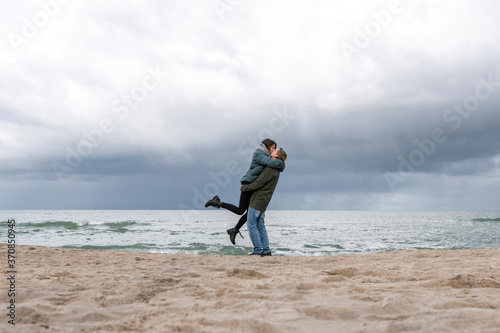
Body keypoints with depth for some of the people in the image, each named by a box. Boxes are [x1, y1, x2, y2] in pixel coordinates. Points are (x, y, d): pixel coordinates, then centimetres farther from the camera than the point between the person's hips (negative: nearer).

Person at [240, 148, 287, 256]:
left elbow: (258, 184, -19)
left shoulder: (270, 169, -18)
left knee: (252, 226, -5)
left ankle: (258, 250, -4)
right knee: (261, 226, 12)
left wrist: (244, 188, -6)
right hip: (263, 202, 9)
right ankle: (266, 250, 13)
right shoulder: (275, 169, 14)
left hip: (257, 201, -9)